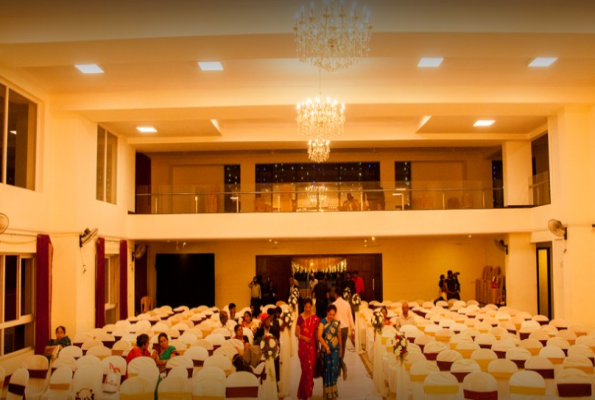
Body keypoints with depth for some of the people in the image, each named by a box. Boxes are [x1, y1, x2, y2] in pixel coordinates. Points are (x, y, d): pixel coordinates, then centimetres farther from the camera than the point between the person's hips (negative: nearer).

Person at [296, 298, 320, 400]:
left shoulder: (315, 318, 1)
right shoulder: (300, 317, -2)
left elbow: (316, 332, 3)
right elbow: (296, 332, -2)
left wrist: (318, 346, -4)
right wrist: (303, 337, -19)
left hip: (311, 345, 1)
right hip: (302, 345, -1)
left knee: (310, 368, 1)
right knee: (305, 368, 5)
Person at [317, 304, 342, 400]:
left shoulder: (337, 323, 3)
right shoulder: (323, 322, -9)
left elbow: (339, 336, 11)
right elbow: (319, 336, -17)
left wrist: (341, 349, 13)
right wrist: (326, 347, -25)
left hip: (335, 349, 3)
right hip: (326, 349, -3)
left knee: (334, 369, 4)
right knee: (327, 369, 3)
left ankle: (333, 391, 19)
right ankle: (327, 392, 14)